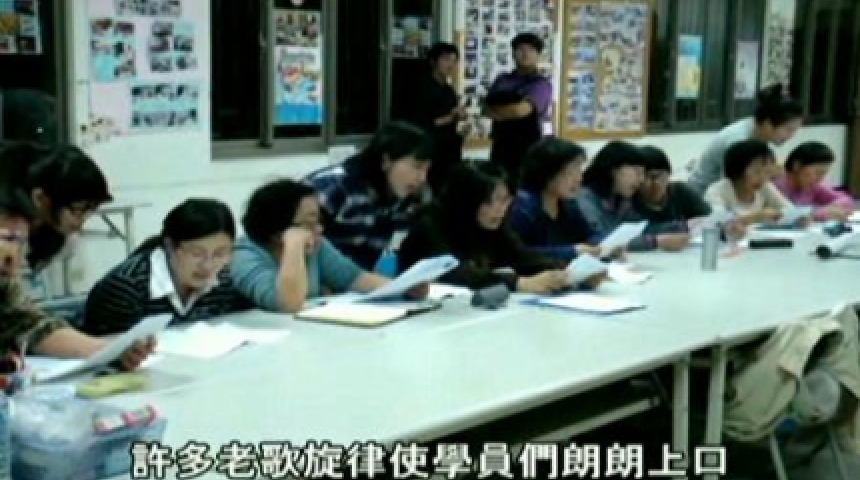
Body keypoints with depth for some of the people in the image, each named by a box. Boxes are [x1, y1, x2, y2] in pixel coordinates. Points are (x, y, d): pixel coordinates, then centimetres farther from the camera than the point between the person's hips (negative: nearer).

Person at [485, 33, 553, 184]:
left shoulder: (541, 84, -4)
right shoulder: (502, 80, 13)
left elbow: (521, 109, -16)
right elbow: (488, 108, 5)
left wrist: (498, 111, 0)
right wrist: (511, 110, -11)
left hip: (531, 150, -5)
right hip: (502, 148, 5)